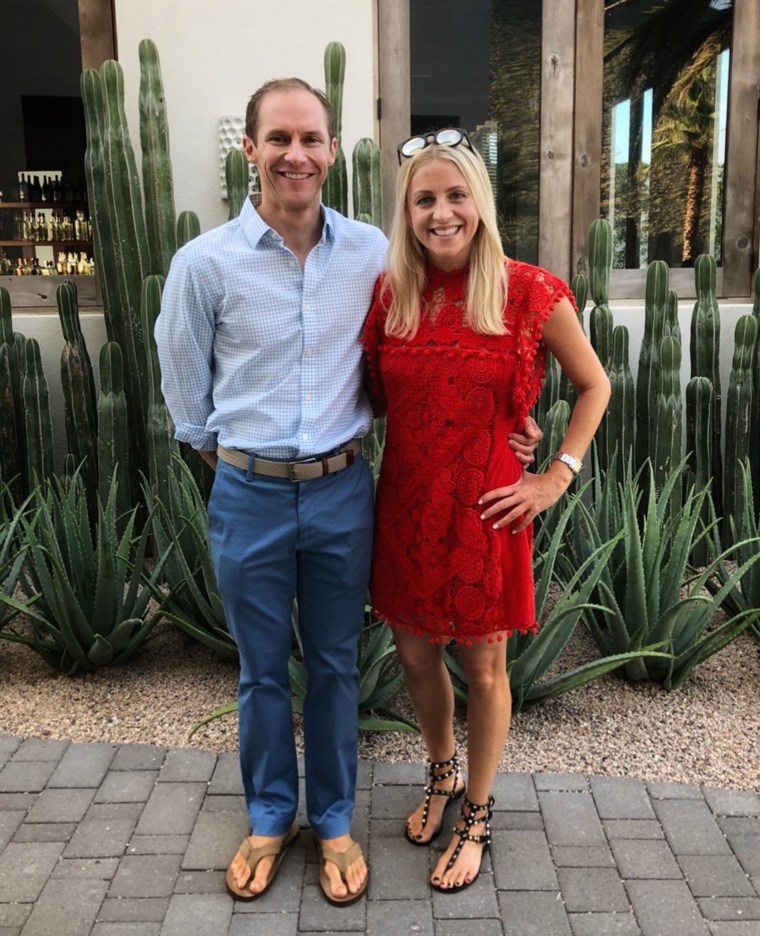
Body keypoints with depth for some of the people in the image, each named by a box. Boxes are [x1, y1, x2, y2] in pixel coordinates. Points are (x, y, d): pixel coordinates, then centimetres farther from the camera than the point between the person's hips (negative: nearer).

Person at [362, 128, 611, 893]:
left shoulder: (530, 293, -9)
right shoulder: (389, 294, -1)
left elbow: (593, 385, 3)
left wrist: (558, 476, -4)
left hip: (484, 510, -3)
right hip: (404, 505, 3)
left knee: (483, 668, 12)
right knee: (414, 656, 17)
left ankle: (477, 815, 36)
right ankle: (443, 777, 47)